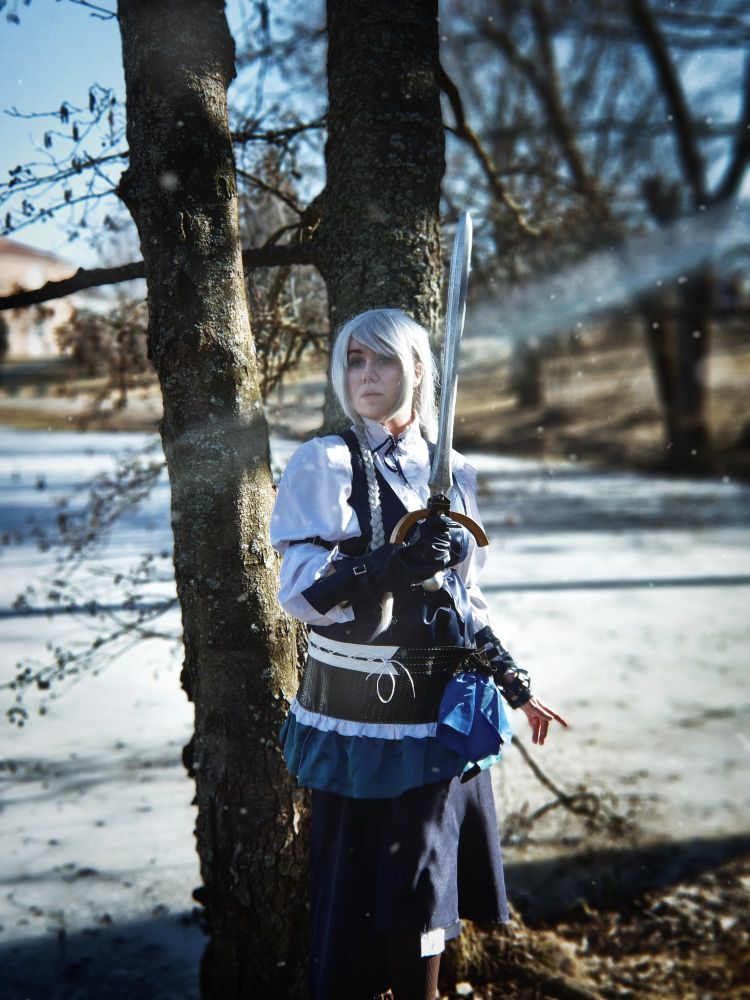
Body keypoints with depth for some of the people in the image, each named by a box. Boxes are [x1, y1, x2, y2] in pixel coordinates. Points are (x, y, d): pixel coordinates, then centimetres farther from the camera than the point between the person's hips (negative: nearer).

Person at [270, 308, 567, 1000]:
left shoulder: (453, 473, 9)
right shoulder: (326, 464, -6)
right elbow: (302, 595, -14)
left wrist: (512, 681, 15)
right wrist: (394, 566, -28)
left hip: (445, 710, 4)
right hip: (360, 715, -4)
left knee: (426, 888, 11)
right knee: (360, 885, 2)